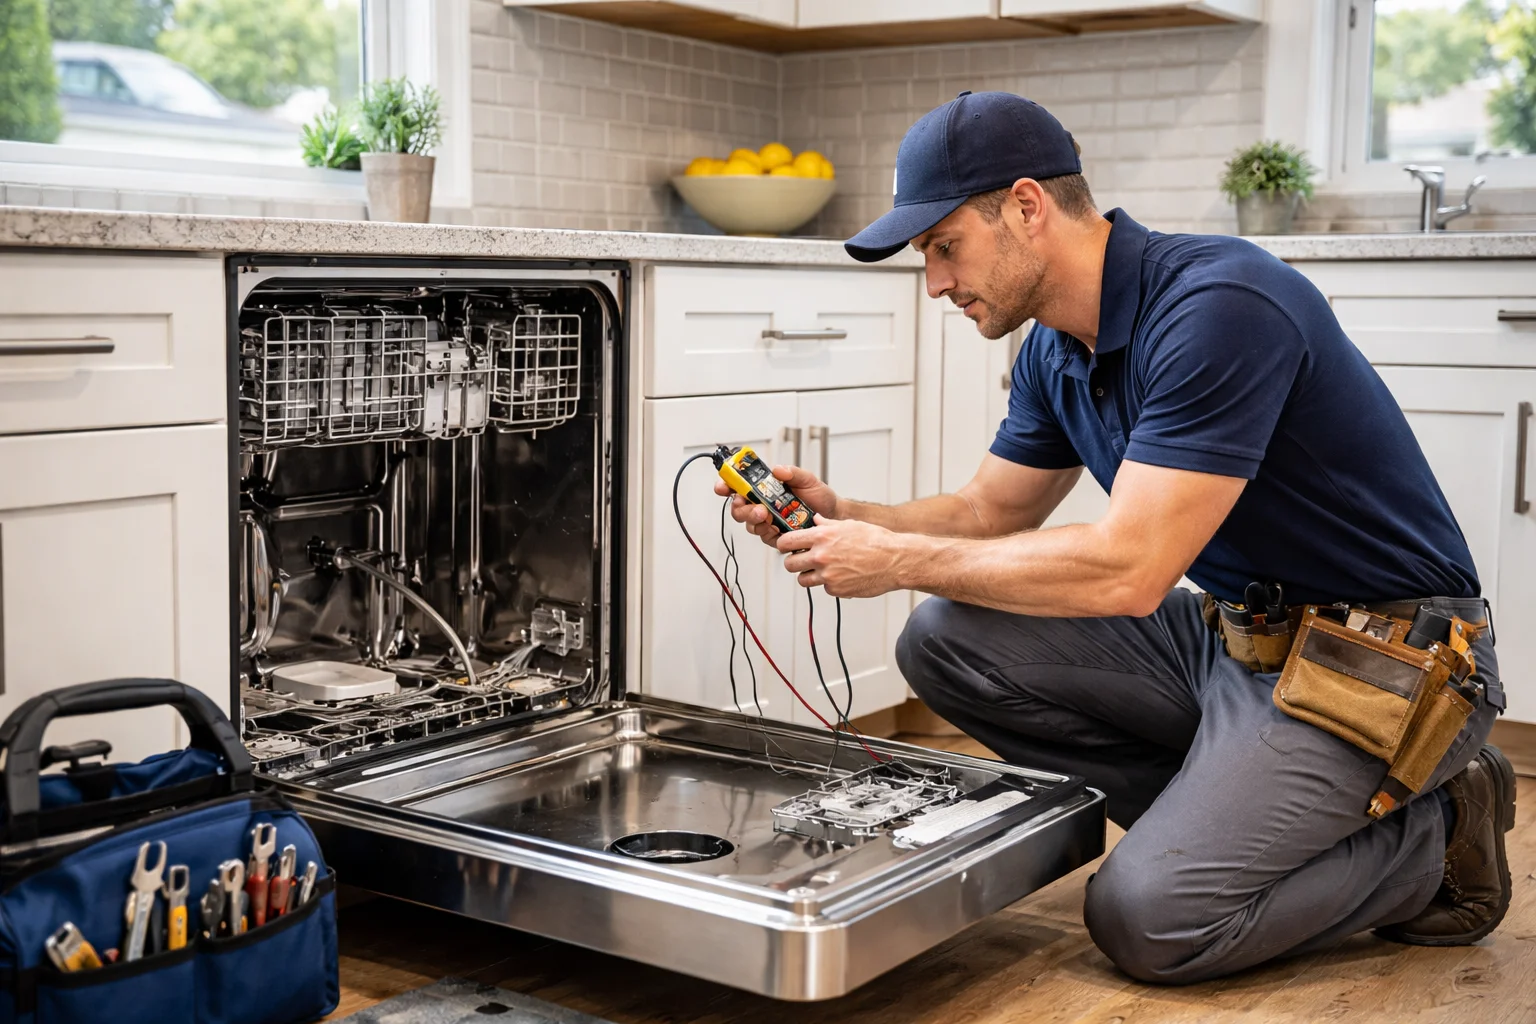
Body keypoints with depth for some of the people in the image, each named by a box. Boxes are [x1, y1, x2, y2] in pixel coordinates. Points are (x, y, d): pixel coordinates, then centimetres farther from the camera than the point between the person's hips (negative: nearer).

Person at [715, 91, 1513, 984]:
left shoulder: (1218, 306, -25)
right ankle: (1226, 809, 2)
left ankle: (1431, 840, 3)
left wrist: (900, 560, -21)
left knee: (1147, 916, -21)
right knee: (949, 641, -5)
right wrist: (841, 515, -3)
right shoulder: (1057, 351, 3)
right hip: (1235, 633, 9)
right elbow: (989, 513, 15)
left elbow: (1128, 569, -29)